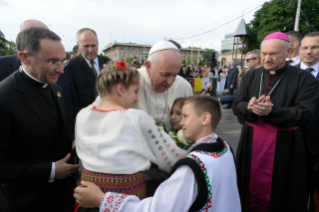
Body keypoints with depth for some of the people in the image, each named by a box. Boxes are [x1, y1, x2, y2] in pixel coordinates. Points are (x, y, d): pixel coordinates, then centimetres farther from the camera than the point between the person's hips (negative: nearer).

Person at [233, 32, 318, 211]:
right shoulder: (250, 76, 5)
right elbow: (236, 106, 0)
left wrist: (272, 111, -28)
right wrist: (249, 107, -23)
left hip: (285, 147, -2)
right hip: (251, 143, 3)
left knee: (280, 193, 11)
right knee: (250, 186, 16)